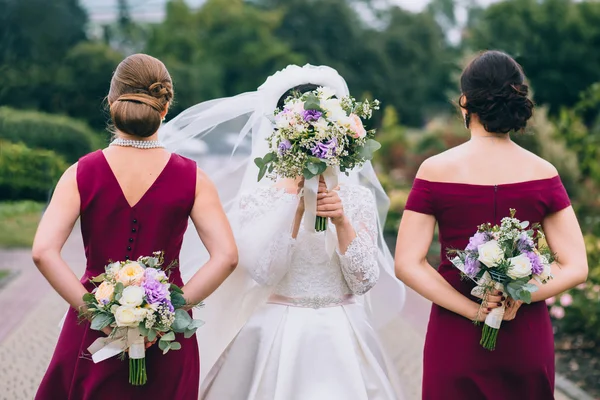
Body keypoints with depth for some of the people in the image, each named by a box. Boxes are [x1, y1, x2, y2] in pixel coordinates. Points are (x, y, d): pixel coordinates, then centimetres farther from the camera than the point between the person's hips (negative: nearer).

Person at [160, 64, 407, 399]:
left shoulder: (358, 197, 2)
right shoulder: (257, 195, -3)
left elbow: (364, 282, -4)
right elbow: (265, 271, -15)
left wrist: (341, 221, -17)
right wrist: (297, 203, -16)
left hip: (342, 339, 2)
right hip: (278, 338, -2)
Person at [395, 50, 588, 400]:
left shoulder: (436, 171, -10)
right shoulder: (543, 174, -5)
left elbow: (407, 264, -14)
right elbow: (576, 268, -8)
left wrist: (473, 311, -14)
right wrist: (519, 297, -14)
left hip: (455, 336, -1)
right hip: (528, 338, 2)